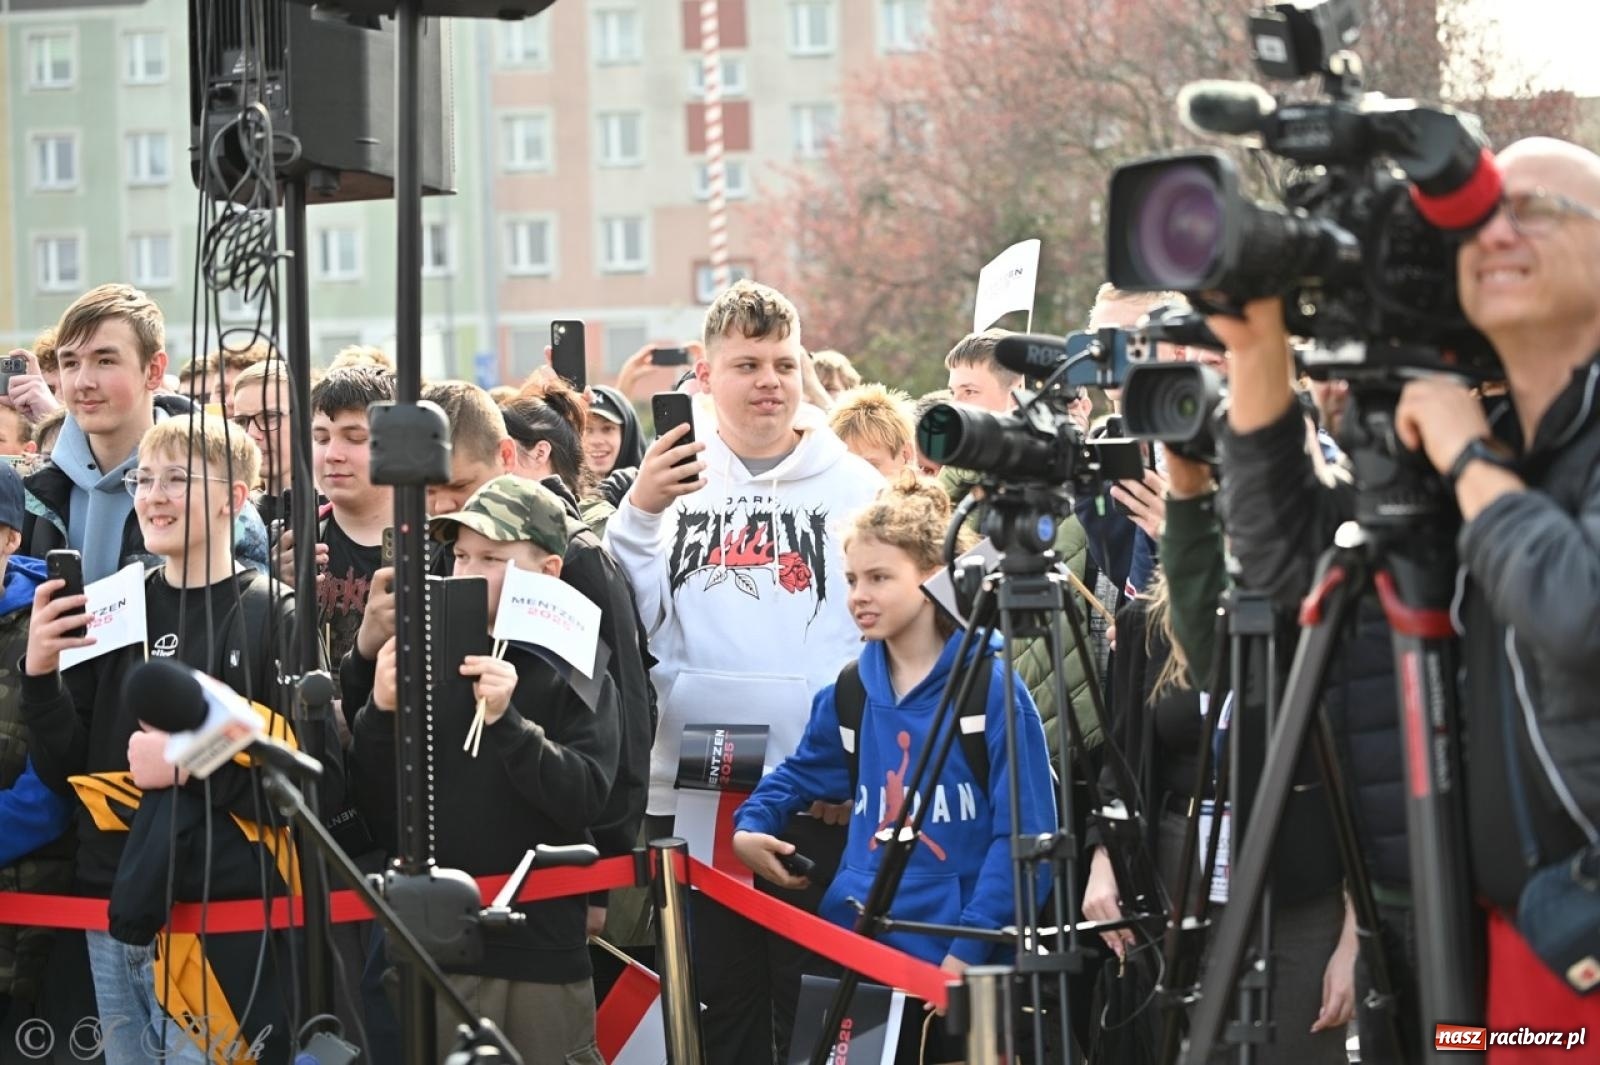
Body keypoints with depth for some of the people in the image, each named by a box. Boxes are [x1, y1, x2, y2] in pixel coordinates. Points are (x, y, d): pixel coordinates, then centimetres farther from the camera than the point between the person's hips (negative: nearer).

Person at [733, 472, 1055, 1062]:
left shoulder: (991, 688, -7)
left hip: (954, 960, -5)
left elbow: (1024, 832, -10)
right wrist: (751, 825, 6)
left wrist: (969, 949, -14)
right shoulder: (852, 692, 9)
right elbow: (804, 772, 26)